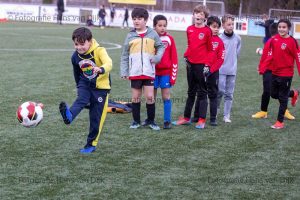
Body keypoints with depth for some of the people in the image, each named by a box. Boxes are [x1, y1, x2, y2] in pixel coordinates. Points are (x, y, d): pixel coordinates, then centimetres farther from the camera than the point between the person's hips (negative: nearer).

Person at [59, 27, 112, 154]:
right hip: (85, 85, 3)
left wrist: (101, 69, -59)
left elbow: (108, 64, -39)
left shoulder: (99, 50, -20)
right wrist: (79, 87, 23)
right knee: (81, 100, -31)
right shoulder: (75, 56, -4)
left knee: (96, 118, -1)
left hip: (100, 87, -3)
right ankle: (69, 116, -58)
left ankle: (91, 144, 10)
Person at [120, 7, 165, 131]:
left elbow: (161, 46, 12)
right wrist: (124, 72, 2)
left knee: (150, 97, -1)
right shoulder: (130, 36, 4)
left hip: (149, 72, -1)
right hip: (134, 73, 1)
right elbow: (125, 55, 7)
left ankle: (151, 120, 14)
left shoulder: (152, 34, 2)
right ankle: (136, 121, 19)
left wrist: (157, 57, -6)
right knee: (135, 97, 7)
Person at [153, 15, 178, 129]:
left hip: (166, 72, -1)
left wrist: (173, 75, -2)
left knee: (166, 97, 0)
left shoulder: (169, 39, -1)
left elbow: (174, 58, 1)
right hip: (153, 72, 1)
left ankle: (167, 121, 5)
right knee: (151, 96, 9)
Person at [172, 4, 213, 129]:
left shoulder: (207, 31, -9)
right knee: (191, 92, 15)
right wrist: (186, 56, 6)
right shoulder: (189, 29, 6)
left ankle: (201, 120, 6)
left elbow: (210, 50, -5)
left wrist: (207, 65, -10)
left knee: (202, 93, 1)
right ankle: (186, 118, 23)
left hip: (202, 65, -5)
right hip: (190, 64, 5)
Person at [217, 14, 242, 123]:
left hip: (232, 70, 3)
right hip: (221, 70, -3)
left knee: (229, 94, 6)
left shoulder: (237, 38, 3)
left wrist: (232, 62, 11)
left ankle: (227, 115, 11)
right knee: (220, 91, -5)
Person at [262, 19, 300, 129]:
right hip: (275, 73, 6)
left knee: (283, 98, 3)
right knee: (274, 94, 18)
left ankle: (280, 122, 14)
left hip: (286, 74, -6)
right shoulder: (274, 39, 0)